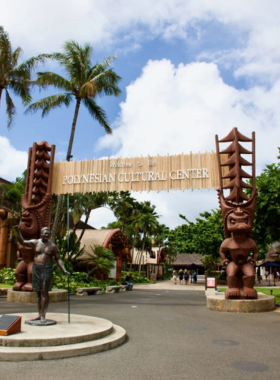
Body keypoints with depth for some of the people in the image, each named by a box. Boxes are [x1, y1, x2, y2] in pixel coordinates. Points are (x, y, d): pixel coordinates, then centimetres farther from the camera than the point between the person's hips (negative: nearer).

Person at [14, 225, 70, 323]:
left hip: (46, 269, -3)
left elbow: (58, 259, 1)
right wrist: (18, 231, -17)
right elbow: (22, 242, -4)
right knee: (38, 293, 8)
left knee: (44, 292, -6)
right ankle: (40, 315, 16)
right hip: (36, 269, 3)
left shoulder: (53, 246, -1)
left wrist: (64, 270, -11)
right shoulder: (35, 242, 4)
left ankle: (43, 316, 0)